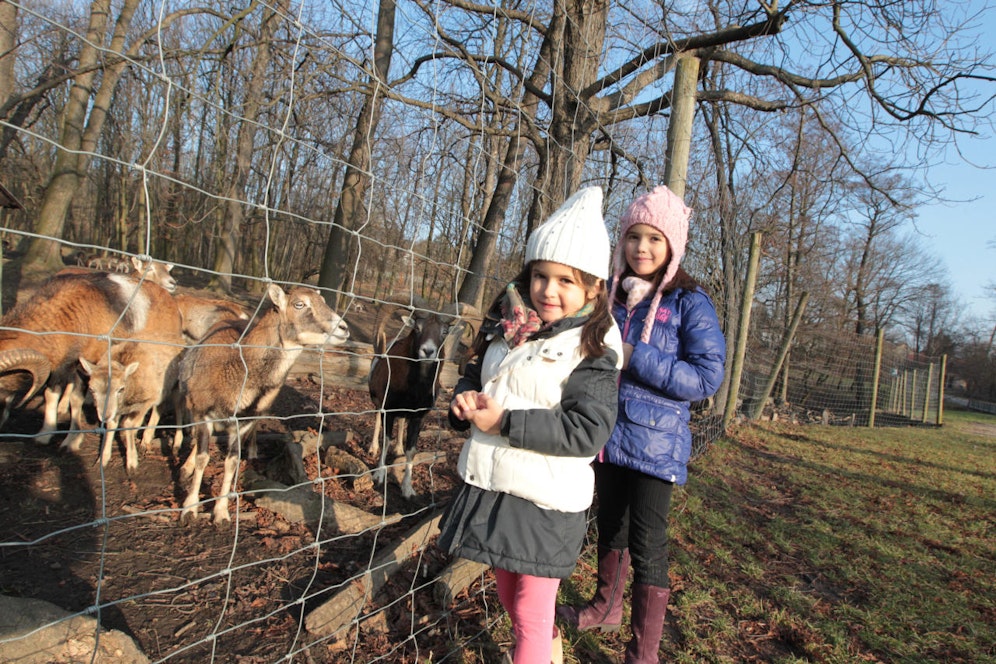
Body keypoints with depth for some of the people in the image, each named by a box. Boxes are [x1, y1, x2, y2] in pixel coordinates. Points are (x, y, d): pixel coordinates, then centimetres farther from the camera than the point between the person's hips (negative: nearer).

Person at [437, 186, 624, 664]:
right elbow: (474, 374, 15)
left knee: (531, 617, 6)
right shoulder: (506, 327, 3)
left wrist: (504, 422, -24)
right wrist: (466, 401, -9)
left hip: (545, 501, -7)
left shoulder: (594, 350, -15)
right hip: (491, 483, 7)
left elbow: (588, 430, -22)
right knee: (509, 594, 26)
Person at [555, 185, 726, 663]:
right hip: (608, 436, 6)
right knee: (610, 529, 22)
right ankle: (607, 607, 45)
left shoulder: (688, 304, -10)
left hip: (655, 443, -5)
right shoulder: (611, 297, 6)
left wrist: (636, 358, -24)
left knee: (647, 546, 1)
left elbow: (707, 376, -16)